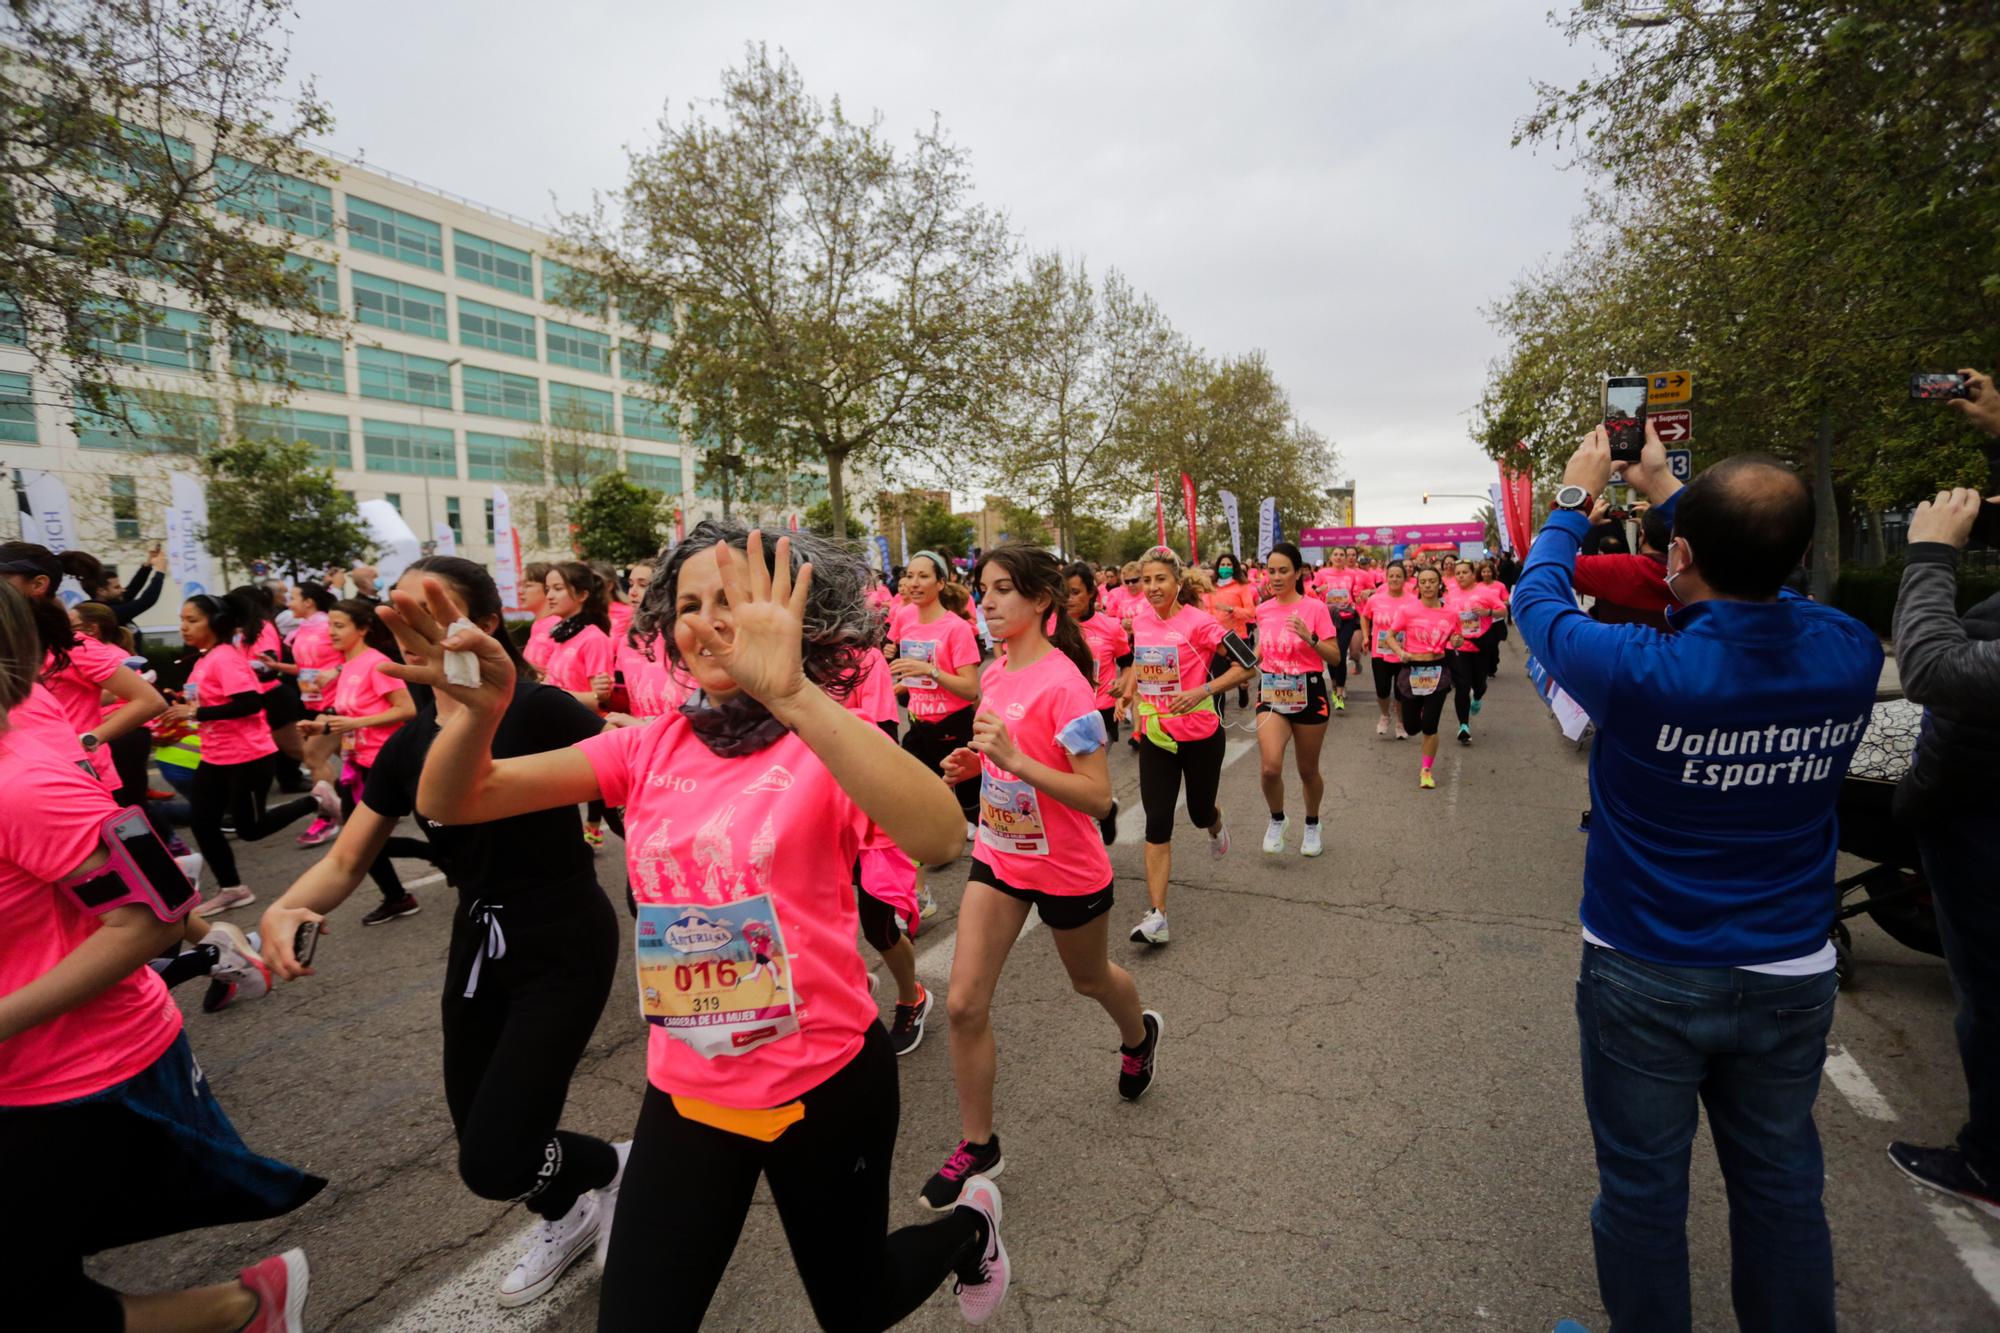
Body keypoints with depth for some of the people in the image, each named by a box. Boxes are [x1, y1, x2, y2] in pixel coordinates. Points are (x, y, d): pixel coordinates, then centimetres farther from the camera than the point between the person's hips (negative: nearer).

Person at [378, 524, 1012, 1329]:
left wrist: (790, 692, -48)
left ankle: (969, 1226, 50)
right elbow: (449, 803, -9)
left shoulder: (825, 746, -17)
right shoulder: (652, 748, -3)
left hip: (824, 1083, -3)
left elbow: (939, 839, -39)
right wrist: (480, 710, -31)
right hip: (685, 1092, 3)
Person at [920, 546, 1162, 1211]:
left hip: (1067, 869, -6)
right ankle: (977, 1144, 20)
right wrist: (973, 762, -4)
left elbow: (1098, 795, -26)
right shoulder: (994, 674, -1)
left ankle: (1139, 1036, 57)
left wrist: (1014, 758, -34)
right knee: (964, 1004, 1)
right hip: (998, 857, 6)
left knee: (1089, 979, 22)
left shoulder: (1063, 683, -24)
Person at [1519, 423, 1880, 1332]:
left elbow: (1537, 598, -8)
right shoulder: (1850, 655, -13)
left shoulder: (1639, 672, -27)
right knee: (1781, 1187, 22)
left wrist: (1576, 497, 8)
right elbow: (1763, 582, 9)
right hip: (1793, 977, 4)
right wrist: (1669, 491, 17)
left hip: (1646, 978, -4)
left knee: (1641, 1188, 15)